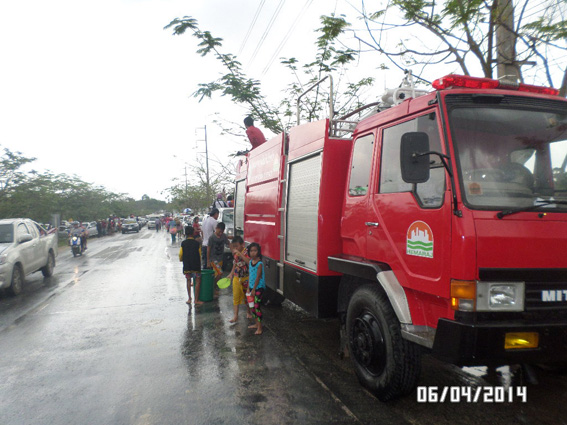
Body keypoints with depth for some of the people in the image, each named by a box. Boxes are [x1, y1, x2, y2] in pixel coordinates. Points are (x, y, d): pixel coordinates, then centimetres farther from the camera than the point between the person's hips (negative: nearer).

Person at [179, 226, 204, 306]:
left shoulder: (183, 243, -2)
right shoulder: (197, 243, -5)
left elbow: (180, 255, 2)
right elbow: (199, 255, 1)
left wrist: (181, 259, 25)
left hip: (186, 266, 2)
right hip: (195, 266, -2)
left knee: (188, 281, 15)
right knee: (197, 281, 5)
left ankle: (189, 298, 17)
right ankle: (196, 300, 3)